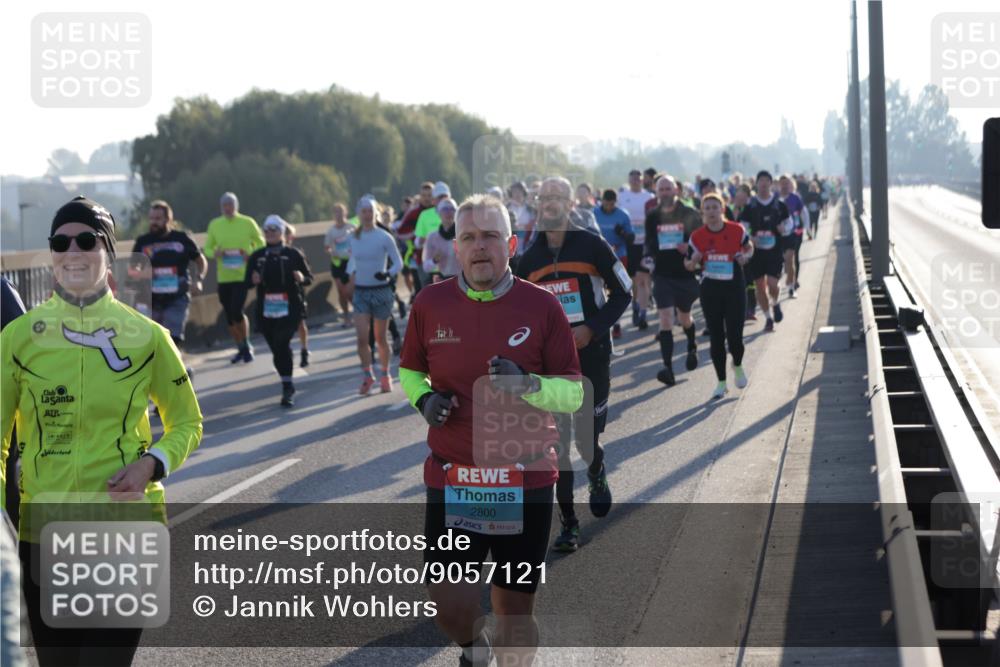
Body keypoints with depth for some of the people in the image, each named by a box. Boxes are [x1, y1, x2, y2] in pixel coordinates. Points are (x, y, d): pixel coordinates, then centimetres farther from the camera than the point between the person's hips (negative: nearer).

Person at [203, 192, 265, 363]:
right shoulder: (214, 225, 5)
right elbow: (207, 248, 11)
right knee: (229, 316, 8)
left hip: (243, 276, -4)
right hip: (223, 277, 4)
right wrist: (215, 253, -12)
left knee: (236, 311, -16)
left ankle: (246, 345, 5)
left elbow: (261, 244, 7)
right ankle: (241, 349, 24)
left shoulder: (248, 223, -2)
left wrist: (251, 254, -12)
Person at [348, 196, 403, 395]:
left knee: (380, 338, 7)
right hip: (360, 292, 3)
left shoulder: (384, 237, -9)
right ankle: (367, 375, 5)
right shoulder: (354, 237, 3)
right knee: (362, 337, -9)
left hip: (381, 291, -3)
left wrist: (388, 273, -24)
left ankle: (385, 377, 22)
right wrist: (352, 271, 3)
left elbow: (398, 262, -6)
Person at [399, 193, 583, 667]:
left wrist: (528, 384, -22)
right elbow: (410, 372, 15)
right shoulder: (430, 304, -1)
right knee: (450, 608, -4)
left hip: (525, 481, -1)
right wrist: (424, 399, -7)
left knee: (515, 610, 7)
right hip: (451, 480, 1)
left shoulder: (541, 306, -5)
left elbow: (573, 393, -2)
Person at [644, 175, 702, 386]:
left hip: (686, 273, 0)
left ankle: (692, 347, 50)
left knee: (684, 317, 17)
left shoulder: (689, 214, -3)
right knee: (665, 318, -13)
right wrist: (649, 256, -5)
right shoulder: (653, 217, 4)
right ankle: (668, 368, -18)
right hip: (662, 274, 0)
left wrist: (690, 248, -18)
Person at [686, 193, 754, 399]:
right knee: (716, 338, 4)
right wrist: (694, 261, -19)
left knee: (734, 336, -6)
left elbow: (749, 247, 13)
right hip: (710, 291, 1)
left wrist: (745, 255, -10)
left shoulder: (736, 230, -6)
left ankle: (737, 366, 28)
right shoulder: (697, 236, -4)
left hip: (735, 289, -1)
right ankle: (721, 382, 17)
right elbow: (690, 265, 4)